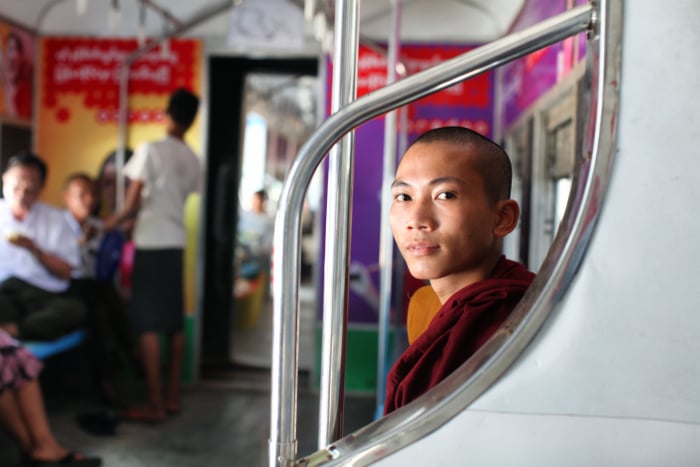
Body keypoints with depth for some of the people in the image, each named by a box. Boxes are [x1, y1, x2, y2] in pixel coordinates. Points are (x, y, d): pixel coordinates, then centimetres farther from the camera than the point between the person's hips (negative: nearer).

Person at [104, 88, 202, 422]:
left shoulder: (151, 150, -8)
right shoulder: (193, 161, 8)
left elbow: (132, 204, -9)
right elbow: (174, 200, 11)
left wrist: (114, 221, 10)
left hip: (151, 244, -6)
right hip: (176, 243, 6)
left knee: (147, 323, -3)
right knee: (174, 323, 10)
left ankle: (155, 404, -3)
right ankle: (172, 397, 17)